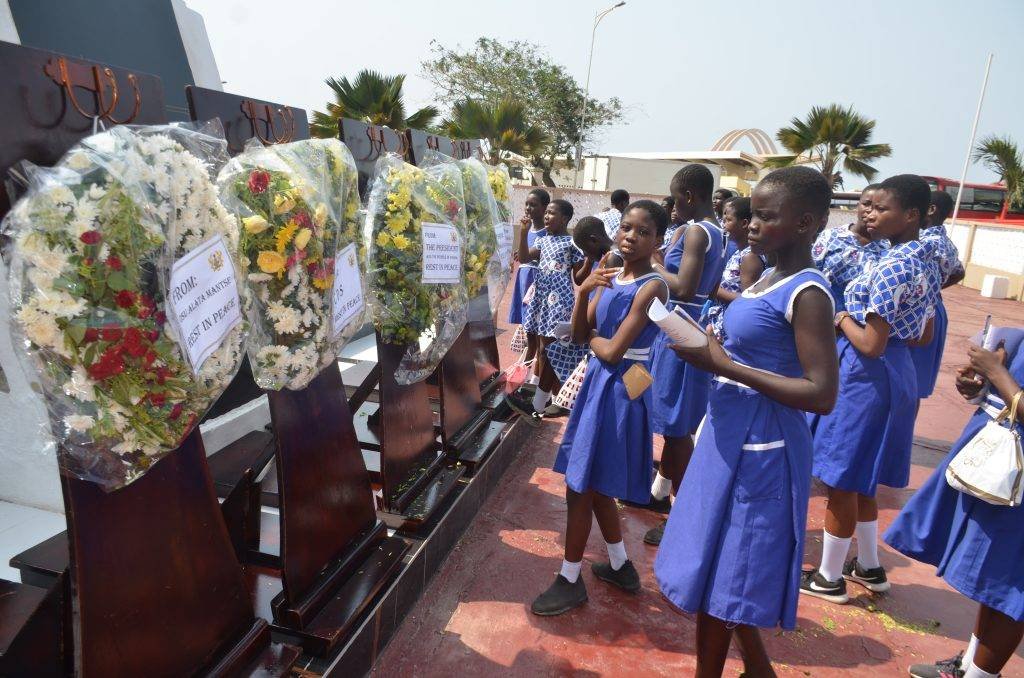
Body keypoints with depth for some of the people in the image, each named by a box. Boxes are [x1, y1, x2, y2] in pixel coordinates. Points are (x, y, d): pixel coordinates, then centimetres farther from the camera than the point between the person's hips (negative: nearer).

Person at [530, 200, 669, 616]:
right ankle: (620, 566, 36)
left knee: (580, 488, 0)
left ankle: (570, 580, 18)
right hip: (597, 383, 8)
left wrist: (593, 336, -2)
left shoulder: (652, 287, -17)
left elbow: (611, 351, -22)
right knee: (594, 485, 18)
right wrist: (584, 291, -12)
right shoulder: (608, 277, 6)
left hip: (620, 390, -8)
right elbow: (578, 336, 0)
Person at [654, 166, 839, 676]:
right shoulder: (767, 279, 9)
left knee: (718, 577, 5)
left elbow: (822, 394, -23)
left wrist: (724, 365, -24)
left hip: (759, 449, -9)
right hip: (730, 436, 9)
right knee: (724, 564, 21)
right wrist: (708, 345, -1)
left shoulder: (807, 294, -17)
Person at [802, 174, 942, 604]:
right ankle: (869, 568, 36)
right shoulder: (923, 263, 9)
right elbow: (923, 337, 16)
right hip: (897, 374, 10)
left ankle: (829, 578, 19)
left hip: (866, 378, -10)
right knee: (858, 479, 22)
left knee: (842, 480, 4)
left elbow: (871, 346, -23)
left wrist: (844, 320, -7)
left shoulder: (891, 267, -21)